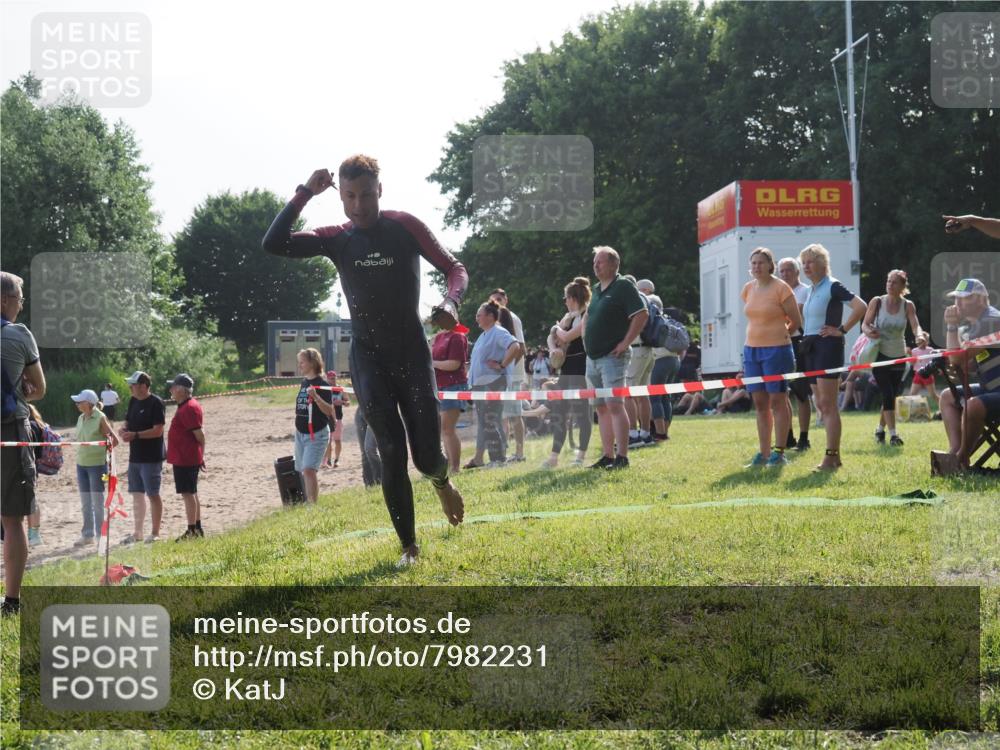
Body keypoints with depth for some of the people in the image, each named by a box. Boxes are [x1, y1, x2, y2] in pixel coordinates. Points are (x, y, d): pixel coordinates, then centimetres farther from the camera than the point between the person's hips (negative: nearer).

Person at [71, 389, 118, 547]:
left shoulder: (100, 418, -11)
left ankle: (99, 535, 8)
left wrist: (103, 453, -5)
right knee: (85, 503, 12)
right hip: (81, 464, 7)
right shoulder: (81, 419, 9)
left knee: (97, 502, 0)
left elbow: (114, 440, -9)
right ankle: (88, 535, 20)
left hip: (97, 464, -7)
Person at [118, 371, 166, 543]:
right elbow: (127, 422, 19)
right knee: (137, 495, 13)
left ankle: (155, 534, 7)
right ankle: (137, 533, 21)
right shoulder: (133, 401, 10)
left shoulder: (156, 403, -14)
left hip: (151, 458, -8)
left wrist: (135, 435, -24)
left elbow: (158, 431, -19)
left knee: (153, 495, 0)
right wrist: (123, 430, -3)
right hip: (135, 456, 8)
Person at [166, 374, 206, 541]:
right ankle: (197, 528, 23)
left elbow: (199, 433, -21)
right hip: (186, 458, 11)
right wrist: (200, 456, 20)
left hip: (185, 459, -11)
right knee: (191, 493, 16)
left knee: (188, 493, -7)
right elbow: (199, 433, 19)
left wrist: (200, 455, -11)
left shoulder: (189, 408, -19)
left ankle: (192, 530, -4)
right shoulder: (186, 406, 14)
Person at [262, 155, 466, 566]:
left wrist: (450, 302, -25)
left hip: (412, 351, -1)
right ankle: (408, 546, 5)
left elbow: (454, 269, -3)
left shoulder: (405, 226, -5)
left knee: (427, 456, -4)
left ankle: (442, 483, 35)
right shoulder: (337, 239, 1)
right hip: (368, 358, 1)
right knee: (391, 453, -7)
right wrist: (304, 193, -15)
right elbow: (274, 243, -10)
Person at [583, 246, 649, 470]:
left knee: (614, 405, -15)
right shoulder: (597, 290, 17)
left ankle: (622, 457, -16)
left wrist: (626, 342, -17)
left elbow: (642, 315, -16)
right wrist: (586, 339, 19)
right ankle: (607, 456, 13)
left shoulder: (623, 287, -8)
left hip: (612, 357, -9)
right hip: (592, 358, 9)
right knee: (601, 408, 9)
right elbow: (587, 317, 33)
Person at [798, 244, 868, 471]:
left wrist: (842, 330, -16)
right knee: (821, 406, 10)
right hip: (810, 348, 9)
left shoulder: (832, 286, -8)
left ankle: (831, 457, -12)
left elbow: (861, 307, -19)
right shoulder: (811, 290, 17)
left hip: (828, 347, -9)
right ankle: (835, 456, 14)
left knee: (827, 405, -11)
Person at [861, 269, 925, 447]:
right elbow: (865, 324, -3)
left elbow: (915, 326, -16)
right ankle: (893, 434, -11)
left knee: (892, 395, 10)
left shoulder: (908, 306, -4)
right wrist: (869, 332, -26)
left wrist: (920, 335, -39)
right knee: (887, 394, -12)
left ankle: (880, 429, 29)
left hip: (899, 356, 3)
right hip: (880, 354, -3)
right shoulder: (877, 302, -6)